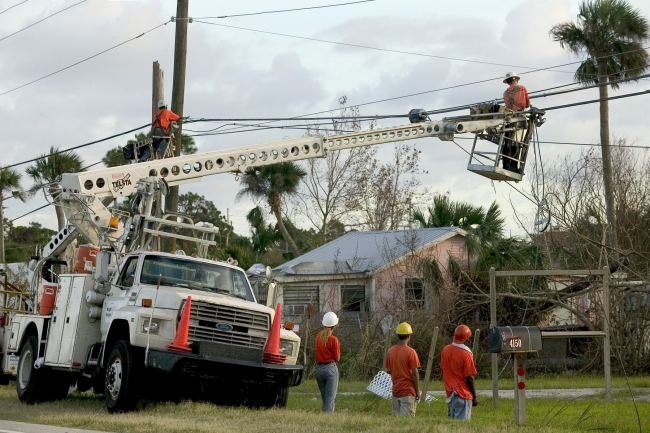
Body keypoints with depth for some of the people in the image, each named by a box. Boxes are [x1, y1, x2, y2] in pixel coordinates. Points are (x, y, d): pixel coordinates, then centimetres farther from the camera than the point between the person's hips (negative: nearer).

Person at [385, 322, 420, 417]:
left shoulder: (390, 351, 4)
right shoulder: (410, 352, -13)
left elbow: (389, 370, 10)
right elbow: (415, 373, -12)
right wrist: (417, 391, -3)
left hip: (395, 390, 6)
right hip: (408, 391, -6)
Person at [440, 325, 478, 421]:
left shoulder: (445, 350, 2)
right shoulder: (466, 354, -16)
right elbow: (469, 378, -14)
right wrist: (474, 397, -4)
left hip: (450, 393, 7)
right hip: (463, 394, -7)